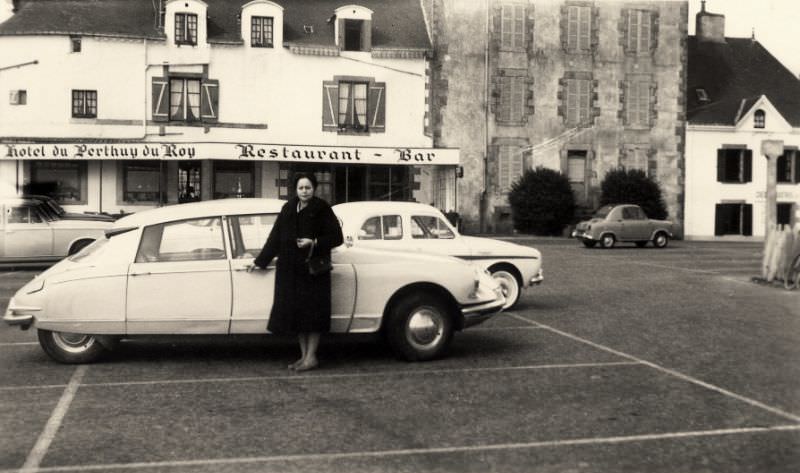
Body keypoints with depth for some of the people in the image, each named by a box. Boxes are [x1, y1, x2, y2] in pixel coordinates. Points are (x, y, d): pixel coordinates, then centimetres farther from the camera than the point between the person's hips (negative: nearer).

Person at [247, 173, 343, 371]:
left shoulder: (322, 210, -4)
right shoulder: (288, 209, 9)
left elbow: (337, 238, -5)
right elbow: (275, 238, 13)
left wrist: (314, 242, -20)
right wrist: (259, 261, 12)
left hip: (313, 270, -5)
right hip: (290, 269, 5)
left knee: (311, 312, -2)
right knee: (295, 310, 7)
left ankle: (311, 357, 7)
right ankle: (304, 355, 17)